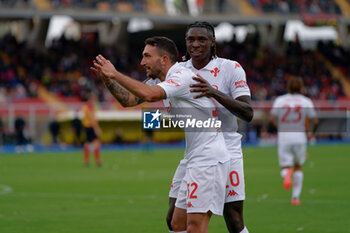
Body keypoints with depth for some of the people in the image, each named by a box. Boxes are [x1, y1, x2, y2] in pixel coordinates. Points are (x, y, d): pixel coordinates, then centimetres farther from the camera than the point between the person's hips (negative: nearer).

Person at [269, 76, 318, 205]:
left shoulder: (280, 100, 5)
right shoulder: (306, 101, 3)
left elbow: (272, 118, -5)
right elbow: (314, 120, -4)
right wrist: (312, 133, 16)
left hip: (283, 137, 0)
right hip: (300, 137, 0)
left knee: (285, 167, 8)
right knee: (298, 167, 20)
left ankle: (287, 173, -30)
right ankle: (295, 197, 14)